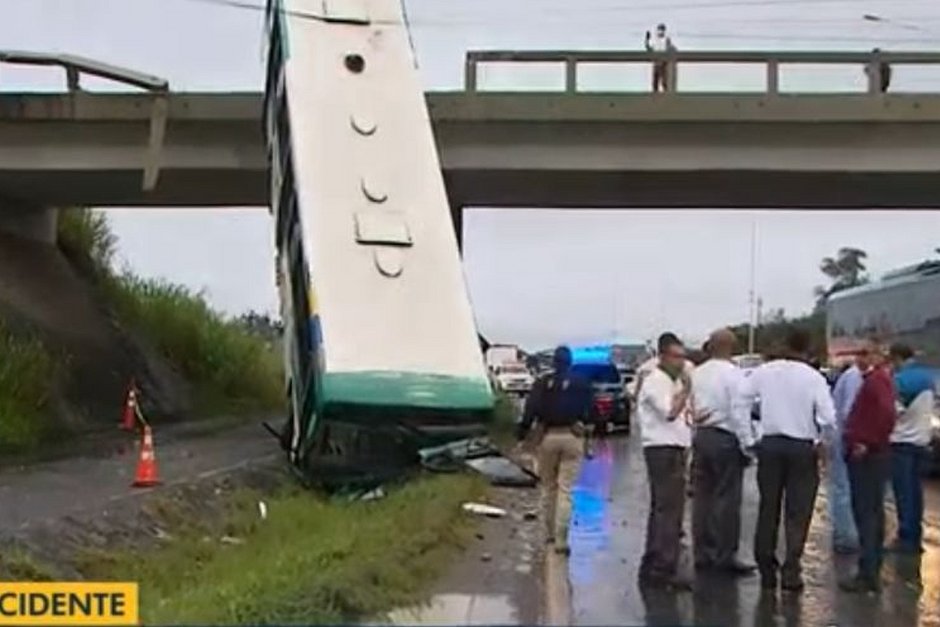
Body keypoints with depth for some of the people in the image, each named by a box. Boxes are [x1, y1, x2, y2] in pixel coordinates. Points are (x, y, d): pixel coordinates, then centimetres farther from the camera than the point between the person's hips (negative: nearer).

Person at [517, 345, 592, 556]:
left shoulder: (542, 383, 1)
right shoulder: (581, 384, 2)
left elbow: (530, 411, -5)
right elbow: (589, 411, 3)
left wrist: (521, 435, -5)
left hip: (547, 436, 1)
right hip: (572, 437, -1)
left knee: (548, 486, 16)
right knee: (565, 489, 0)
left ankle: (550, 533, 23)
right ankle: (560, 540, -5)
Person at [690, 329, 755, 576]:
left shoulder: (697, 373, 7)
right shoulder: (733, 374, -12)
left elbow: (691, 409, 7)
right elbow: (739, 413, -14)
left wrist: (697, 431, 12)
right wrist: (747, 445, -9)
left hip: (701, 436, 7)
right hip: (726, 438, -7)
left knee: (703, 497, 11)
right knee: (726, 499, -1)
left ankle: (703, 554, 17)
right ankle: (725, 556, 2)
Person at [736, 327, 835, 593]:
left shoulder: (764, 372, -1)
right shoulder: (814, 378, -8)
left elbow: (741, 402, -1)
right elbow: (828, 418, -13)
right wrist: (822, 442, 5)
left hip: (770, 444, 3)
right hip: (802, 448, -3)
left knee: (768, 510, 12)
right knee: (797, 514, 5)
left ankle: (766, 570, 18)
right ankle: (791, 573, 2)